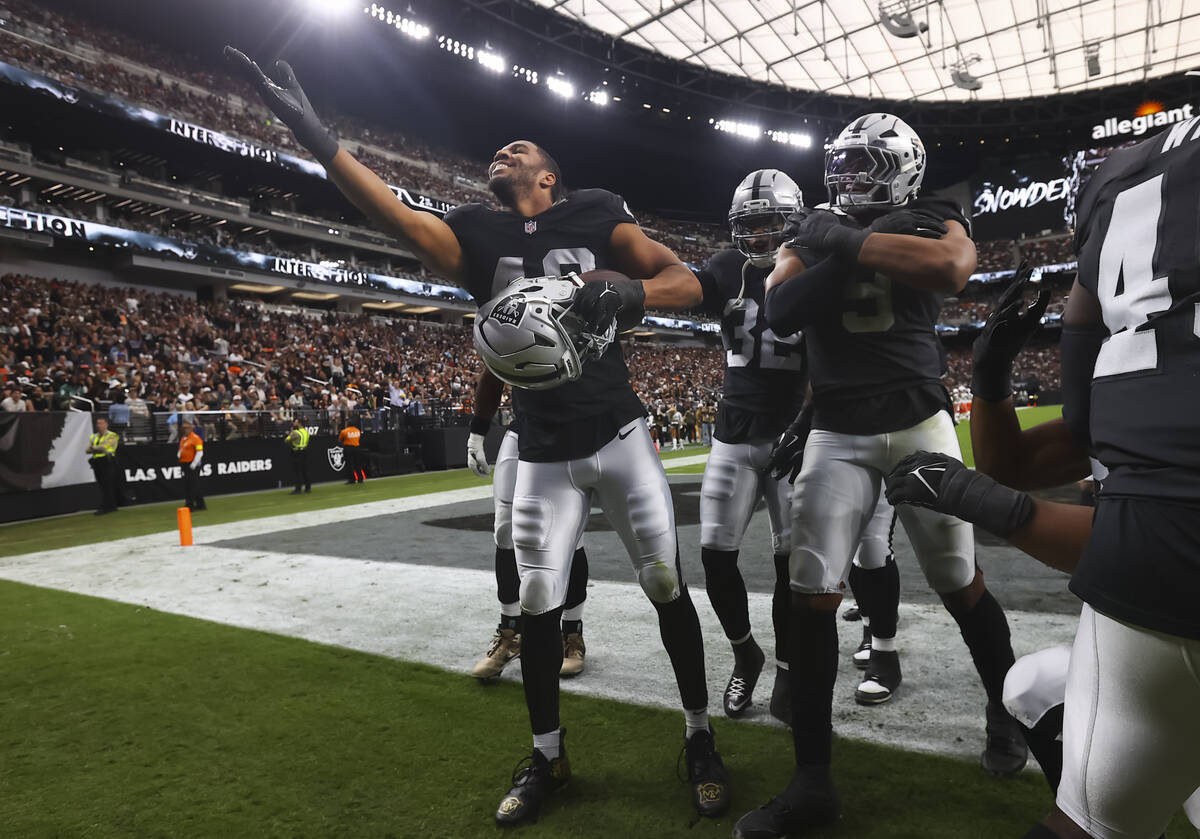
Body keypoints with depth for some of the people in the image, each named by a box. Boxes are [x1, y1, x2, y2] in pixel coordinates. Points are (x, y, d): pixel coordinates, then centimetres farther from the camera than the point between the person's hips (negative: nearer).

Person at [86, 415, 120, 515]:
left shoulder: (112, 436, 0)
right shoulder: (93, 437, 20)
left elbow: (104, 446, -13)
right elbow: (88, 450, 8)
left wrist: (93, 447, 2)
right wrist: (99, 448, -8)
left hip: (107, 462, -7)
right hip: (96, 463, 7)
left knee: (107, 485, -10)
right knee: (102, 486, 6)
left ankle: (104, 508, -11)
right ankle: (111, 507, 11)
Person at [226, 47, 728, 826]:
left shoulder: (594, 215, -1)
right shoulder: (476, 234, 4)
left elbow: (688, 283, -5)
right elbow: (396, 214, -13)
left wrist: (629, 292, -26)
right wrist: (314, 133, -23)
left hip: (620, 437, -1)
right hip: (544, 456, 2)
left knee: (667, 584, 2)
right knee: (539, 603, 4)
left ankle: (700, 738, 24)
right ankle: (547, 756, 26)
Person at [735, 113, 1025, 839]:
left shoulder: (933, 221, 1)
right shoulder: (814, 234, 7)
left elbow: (952, 267, -24)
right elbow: (780, 313, -10)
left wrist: (853, 243, -17)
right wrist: (844, 255, -19)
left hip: (920, 424, -1)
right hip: (838, 436, 2)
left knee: (961, 585, 10)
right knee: (812, 596, -6)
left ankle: (1007, 715, 39)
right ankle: (813, 780, 6)